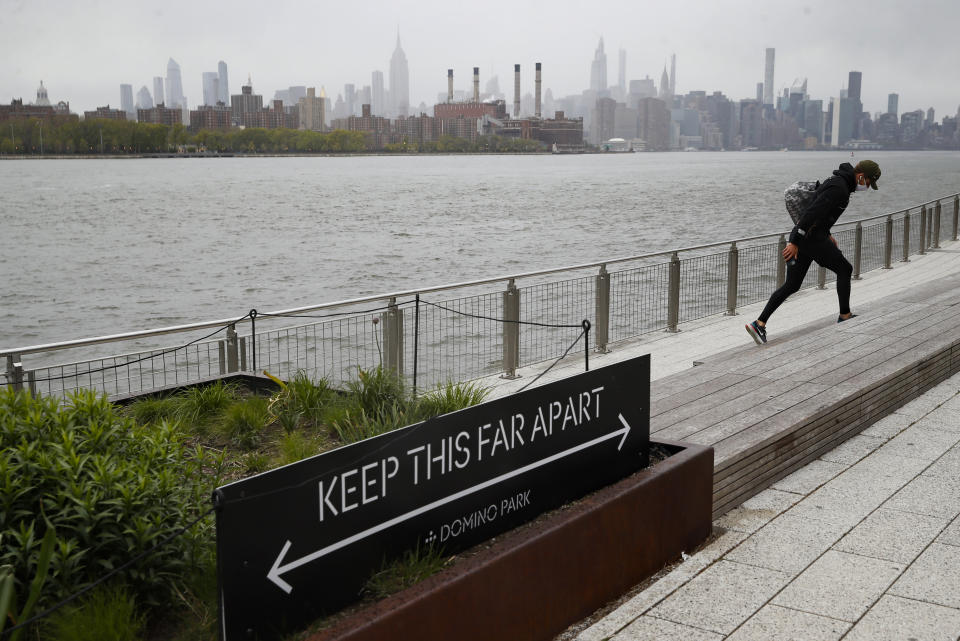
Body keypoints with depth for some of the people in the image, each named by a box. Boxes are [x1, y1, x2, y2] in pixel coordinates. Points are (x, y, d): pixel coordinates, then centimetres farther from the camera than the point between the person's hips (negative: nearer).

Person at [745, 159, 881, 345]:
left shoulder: (836, 180, 17)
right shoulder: (839, 188, -16)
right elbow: (812, 213, -23)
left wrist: (827, 233, 32)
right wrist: (795, 242, -25)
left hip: (800, 238, 10)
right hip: (812, 238, -10)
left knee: (791, 286, 8)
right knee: (844, 269, 10)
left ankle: (759, 323, 0)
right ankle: (845, 316, 20)